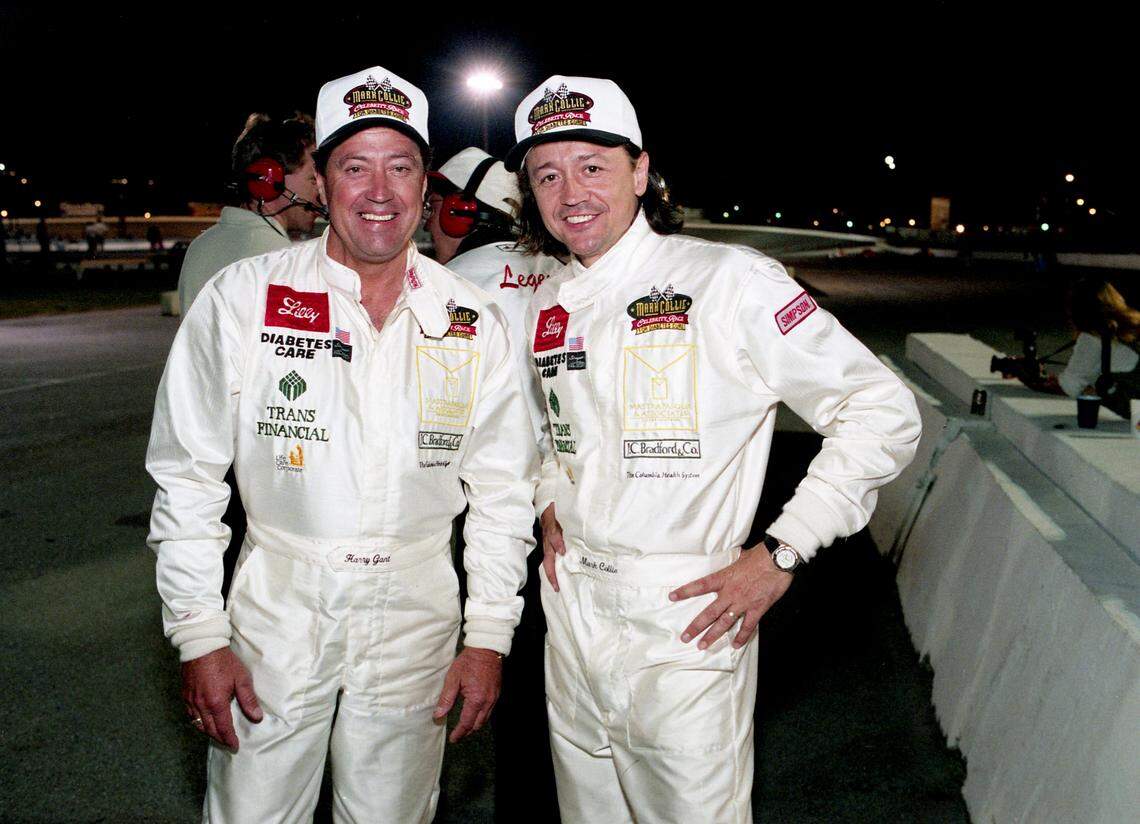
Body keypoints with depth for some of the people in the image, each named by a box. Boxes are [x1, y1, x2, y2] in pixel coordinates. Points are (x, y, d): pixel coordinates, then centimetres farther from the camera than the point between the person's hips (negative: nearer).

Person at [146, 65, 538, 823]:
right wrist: (199, 636, -5)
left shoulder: (474, 324, 0)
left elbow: (503, 490, 5)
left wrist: (490, 637, 3)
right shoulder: (244, 297, -6)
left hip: (417, 621, 2)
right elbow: (188, 476, -3)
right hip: (279, 614, -1)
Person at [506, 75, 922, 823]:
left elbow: (884, 412, -14)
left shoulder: (729, 281, -13)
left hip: (687, 617, -6)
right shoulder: (546, 308, 7)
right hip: (573, 608, 6)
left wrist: (780, 554, -16)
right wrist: (550, 505, 9)